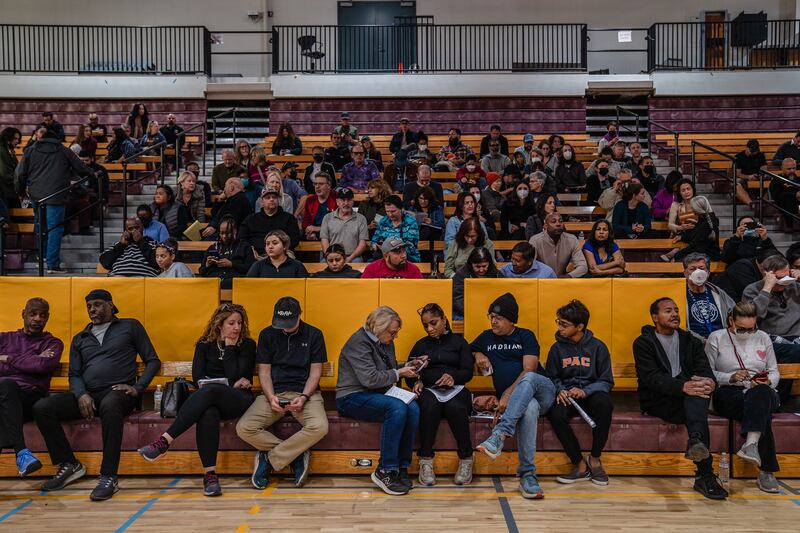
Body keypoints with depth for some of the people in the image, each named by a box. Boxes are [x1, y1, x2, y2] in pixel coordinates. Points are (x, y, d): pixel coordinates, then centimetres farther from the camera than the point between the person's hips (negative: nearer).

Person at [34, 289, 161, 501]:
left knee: (109, 406, -41)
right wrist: (81, 395, -7)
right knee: (41, 408, -19)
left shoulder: (130, 326, 13)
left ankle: (108, 477, -35)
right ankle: (69, 464, -5)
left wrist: (137, 388, -8)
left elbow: (153, 361, 9)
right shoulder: (80, 338, 25)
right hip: (87, 394, 5)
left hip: (117, 392, -5)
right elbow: (74, 374, 16)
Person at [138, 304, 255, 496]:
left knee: (209, 391, -37)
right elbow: (197, 378, 3)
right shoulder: (204, 345, 15)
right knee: (208, 412, -38)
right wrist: (229, 384, -4)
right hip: (210, 400, 2)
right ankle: (210, 473, -41)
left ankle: (164, 441, -40)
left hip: (239, 400, -2)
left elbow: (234, 376, -5)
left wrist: (230, 347, -2)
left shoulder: (247, 345, 8)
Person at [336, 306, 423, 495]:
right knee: (397, 408, -33)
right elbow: (370, 379, -22)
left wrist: (408, 366, 7)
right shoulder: (359, 342, -14)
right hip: (353, 398, -8)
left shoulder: (386, 343, 13)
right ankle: (384, 471, -23)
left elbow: (391, 370, 26)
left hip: (377, 395, 8)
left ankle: (401, 467, -15)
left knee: (413, 407, -22)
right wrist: (399, 373, -12)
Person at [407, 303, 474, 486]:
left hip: (455, 389, -1)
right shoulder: (421, 345, 24)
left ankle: (466, 460, -23)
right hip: (429, 389, 1)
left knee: (456, 407, -37)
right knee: (429, 406, -37)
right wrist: (416, 382, -8)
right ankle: (425, 461, -28)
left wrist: (453, 377, -15)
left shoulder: (459, 342, 19)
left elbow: (468, 372, 7)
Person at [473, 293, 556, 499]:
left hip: (542, 391, -1)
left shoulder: (525, 336, 5)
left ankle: (501, 433, -50)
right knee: (529, 408, -38)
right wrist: (478, 355, 9)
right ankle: (528, 475, -41)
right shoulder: (486, 338, 18)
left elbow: (529, 371, -7)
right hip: (513, 401, 1)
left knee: (528, 379, -39)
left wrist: (508, 394, -17)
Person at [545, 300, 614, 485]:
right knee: (554, 413, -33)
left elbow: (607, 381, -1)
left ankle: (594, 459, -17)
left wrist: (585, 391, -18)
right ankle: (580, 465, -17)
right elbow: (551, 378, 13)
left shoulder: (598, 347, 0)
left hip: (591, 394, -1)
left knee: (603, 404, -37)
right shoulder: (557, 348, 5)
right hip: (566, 395, 1)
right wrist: (559, 390, -10)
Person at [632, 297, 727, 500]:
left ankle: (696, 440, -55)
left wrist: (710, 381, -26)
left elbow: (705, 369, 1)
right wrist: (682, 387, -33)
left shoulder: (691, 341, 18)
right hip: (657, 401, -4)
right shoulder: (643, 343, 3)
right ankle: (705, 475, -41)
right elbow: (651, 378, -14)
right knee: (697, 413, -33)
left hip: (687, 399, 4)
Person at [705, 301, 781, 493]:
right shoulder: (717, 338, 6)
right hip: (728, 394, -2)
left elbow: (774, 372, 17)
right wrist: (730, 378, -14)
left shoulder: (763, 338, 16)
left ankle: (751, 444, -56)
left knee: (761, 392, -39)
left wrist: (768, 381, -8)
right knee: (762, 410, -36)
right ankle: (766, 471, -42)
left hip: (763, 393, 2)